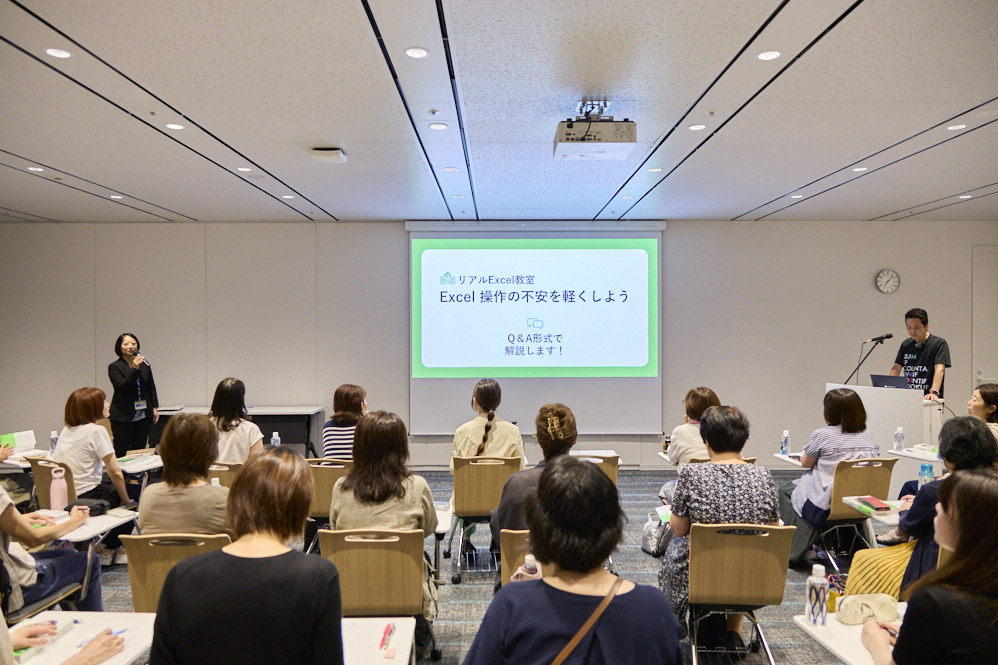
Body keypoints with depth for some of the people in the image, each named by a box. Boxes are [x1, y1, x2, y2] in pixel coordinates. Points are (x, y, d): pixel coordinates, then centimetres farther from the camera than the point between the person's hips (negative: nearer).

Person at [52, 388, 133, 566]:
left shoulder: (66, 429, 10)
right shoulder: (96, 431, -15)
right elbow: (115, 473, -17)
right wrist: (126, 501, -2)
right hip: (85, 498, -8)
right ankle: (109, 549, 20)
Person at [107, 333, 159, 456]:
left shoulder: (144, 364, 8)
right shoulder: (114, 367, -4)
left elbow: (151, 387, 15)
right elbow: (121, 387, -16)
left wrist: (155, 407, 10)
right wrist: (134, 369, -25)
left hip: (143, 416, 4)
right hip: (123, 416, -4)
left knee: (139, 450, 5)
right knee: (121, 451, -1)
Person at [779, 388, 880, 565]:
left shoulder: (822, 435, -14)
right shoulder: (869, 438, 3)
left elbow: (805, 463, -3)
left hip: (826, 503, -6)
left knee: (785, 490, 20)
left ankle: (798, 552, 17)